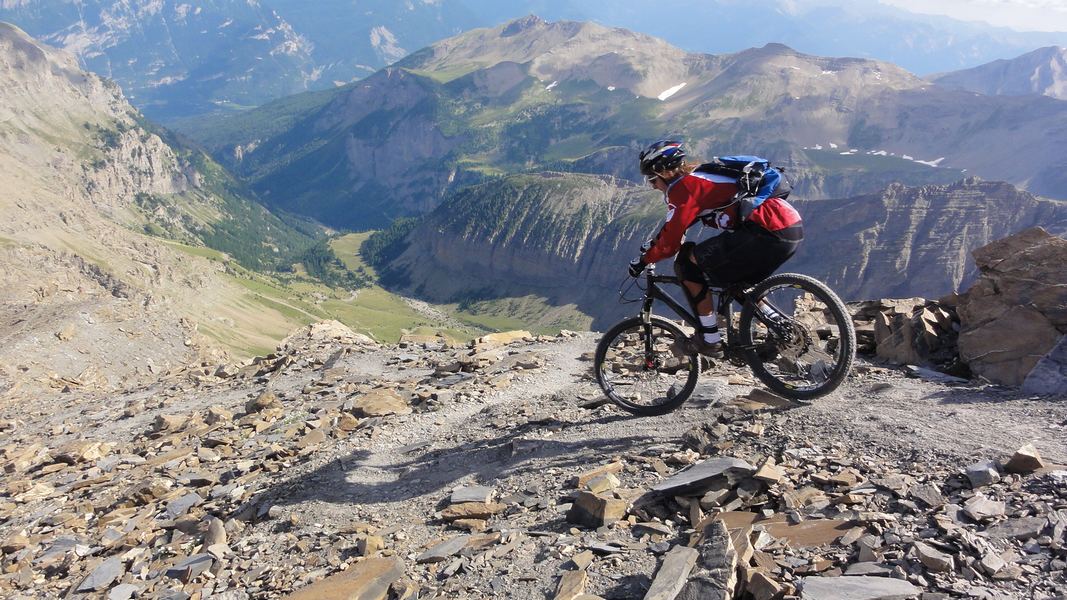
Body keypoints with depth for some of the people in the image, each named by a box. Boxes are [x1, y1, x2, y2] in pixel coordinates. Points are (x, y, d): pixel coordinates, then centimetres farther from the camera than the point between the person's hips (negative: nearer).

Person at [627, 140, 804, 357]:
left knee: (687, 261, 0)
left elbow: (671, 240, -5)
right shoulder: (699, 178, 25)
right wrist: (651, 244, 39)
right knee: (738, 282, 31)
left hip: (767, 232, -10)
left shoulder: (683, 186, -4)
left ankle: (710, 339, 3)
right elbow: (675, 225, 37)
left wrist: (644, 260, 10)